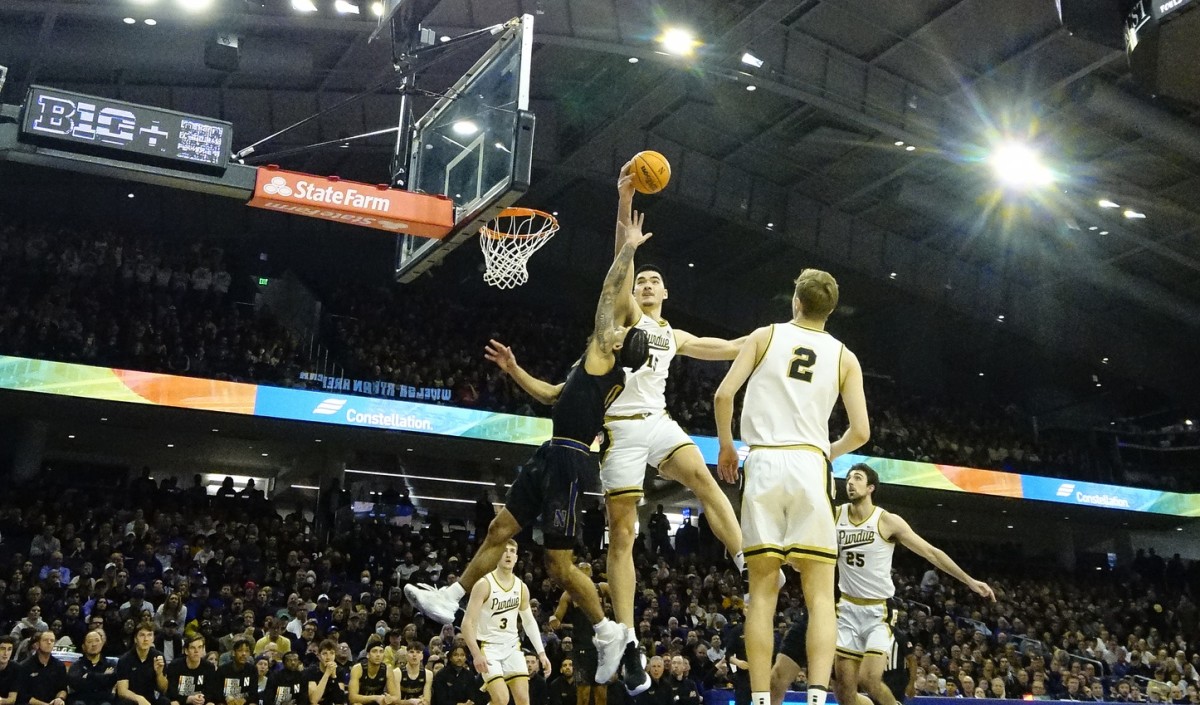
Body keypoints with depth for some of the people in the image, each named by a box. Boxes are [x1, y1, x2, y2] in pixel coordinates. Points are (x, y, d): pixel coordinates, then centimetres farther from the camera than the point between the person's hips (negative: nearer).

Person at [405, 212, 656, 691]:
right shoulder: (606, 374, 19)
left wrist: (629, 247, -3)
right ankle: (448, 599, 20)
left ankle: (609, 633, 8)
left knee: (560, 565, -5)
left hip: (566, 459, -10)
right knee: (499, 530, 12)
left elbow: (609, 292, -7)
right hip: (553, 456, 10)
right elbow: (553, 396, 30)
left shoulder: (602, 356, -6)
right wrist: (514, 370, 26)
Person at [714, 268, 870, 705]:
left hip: (764, 462, 0)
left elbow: (723, 395, -1)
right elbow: (860, 432, 4)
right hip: (809, 464, 0)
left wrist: (726, 446, 15)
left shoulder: (766, 335, 9)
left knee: (762, 592, 5)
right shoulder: (844, 357, 11)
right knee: (820, 596, 2)